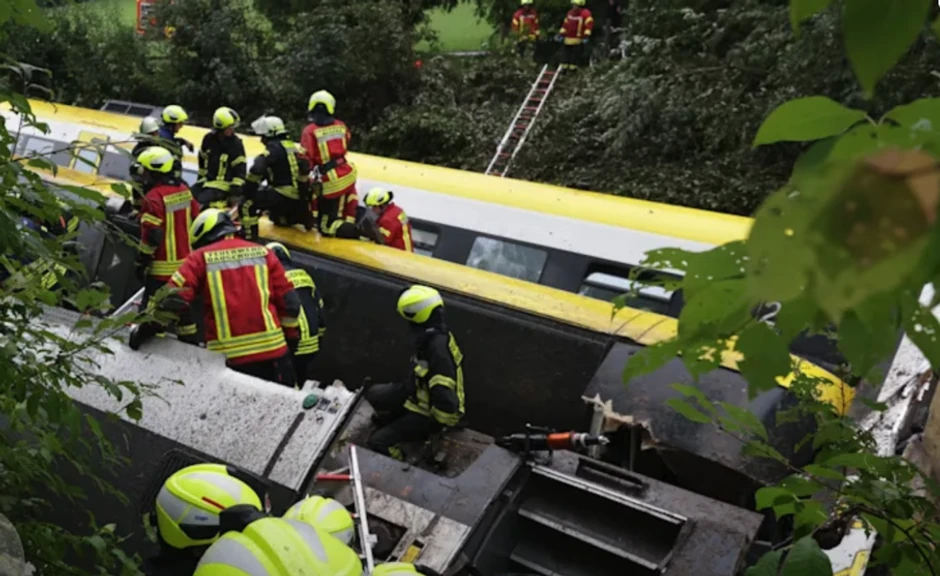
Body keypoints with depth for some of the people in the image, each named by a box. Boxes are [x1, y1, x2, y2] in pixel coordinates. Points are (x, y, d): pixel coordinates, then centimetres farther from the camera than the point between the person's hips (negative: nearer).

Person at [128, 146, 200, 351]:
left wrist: (141, 262, -10)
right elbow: (195, 221, 12)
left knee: (151, 304, -2)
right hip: (185, 261, 8)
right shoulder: (184, 190, 4)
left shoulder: (153, 197, -19)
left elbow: (151, 236, -20)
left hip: (162, 265, -8)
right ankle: (189, 338, 27)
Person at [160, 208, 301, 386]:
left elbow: (176, 295, -6)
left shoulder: (200, 257, 5)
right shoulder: (263, 253, 10)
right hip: (272, 349, 2)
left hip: (227, 356, -1)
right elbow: (289, 301, 8)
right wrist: (291, 339, 19)